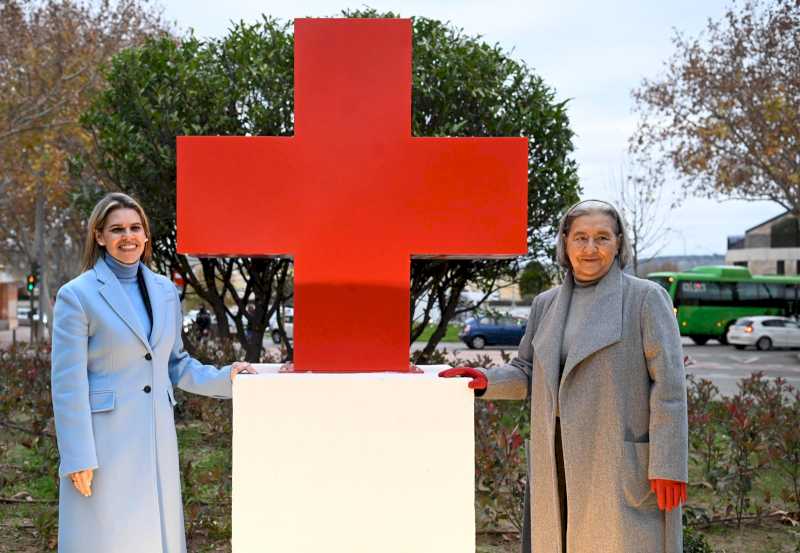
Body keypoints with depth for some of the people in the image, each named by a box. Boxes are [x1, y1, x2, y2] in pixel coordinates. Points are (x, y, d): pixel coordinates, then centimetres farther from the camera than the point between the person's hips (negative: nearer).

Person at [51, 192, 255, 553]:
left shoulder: (165, 291, 10)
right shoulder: (77, 296, -7)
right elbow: (67, 384, -9)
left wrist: (225, 378, 4)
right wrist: (78, 458, -12)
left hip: (157, 442, 5)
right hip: (104, 442, -5)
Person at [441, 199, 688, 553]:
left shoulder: (646, 298, -3)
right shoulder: (546, 304, 12)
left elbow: (668, 384, -8)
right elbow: (528, 374, 16)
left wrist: (667, 466, -13)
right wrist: (487, 381, -4)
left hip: (621, 463, -5)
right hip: (556, 465, 5)